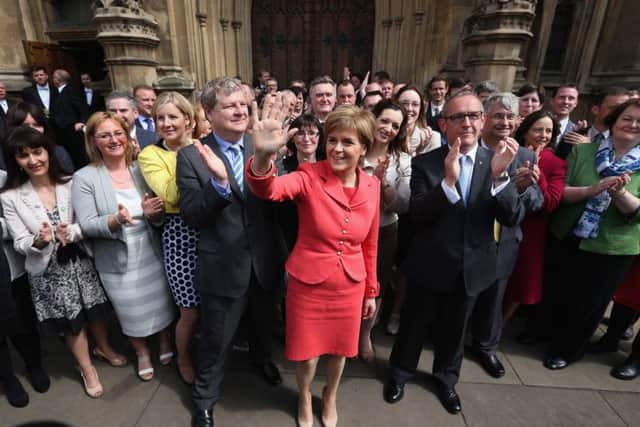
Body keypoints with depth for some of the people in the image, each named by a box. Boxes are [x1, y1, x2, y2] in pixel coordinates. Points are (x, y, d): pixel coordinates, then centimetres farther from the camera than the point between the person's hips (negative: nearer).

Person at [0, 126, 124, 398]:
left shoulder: (68, 184, -7)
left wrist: (72, 232, -26)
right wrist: (38, 241, -29)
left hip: (79, 260, 1)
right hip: (48, 269, -1)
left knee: (95, 310, 16)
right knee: (72, 323, 14)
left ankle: (103, 348, 46)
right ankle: (87, 369, 37)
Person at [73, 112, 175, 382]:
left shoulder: (142, 169, -2)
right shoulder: (84, 177, -10)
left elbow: (159, 214, 1)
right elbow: (86, 225, -14)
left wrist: (152, 212, -22)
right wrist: (115, 220, -32)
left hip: (151, 253, 2)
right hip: (117, 262, -2)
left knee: (162, 303, 19)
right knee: (131, 314, 17)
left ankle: (165, 342, 47)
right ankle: (142, 353, 44)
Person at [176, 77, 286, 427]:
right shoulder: (191, 156, -11)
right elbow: (190, 216, -16)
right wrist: (219, 182, -32)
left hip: (264, 260, 3)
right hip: (223, 266, -3)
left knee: (264, 323, 29)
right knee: (215, 341, 18)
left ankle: (261, 357, 64)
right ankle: (204, 399, 48)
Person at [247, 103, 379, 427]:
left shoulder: (372, 186, -5)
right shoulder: (309, 176, -16)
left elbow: (369, 244, 4)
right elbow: (268, 190, -36)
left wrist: (371, 291, 11)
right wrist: (263, 156, -57)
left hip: (350, 287, 3)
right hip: (308, 284, -2)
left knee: (338, 348, 22)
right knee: (306, 353, 16)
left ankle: (330, 399, 55)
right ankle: (304, 400, 51)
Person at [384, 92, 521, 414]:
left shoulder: (496, 162, -5)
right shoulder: (425, 163, -12)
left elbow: (511, 218, -12)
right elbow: (417, 215, -21)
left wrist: (500, 175, -28)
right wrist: (448, 181, -35)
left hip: (471, 267, 3)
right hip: (429, 266, -2)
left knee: (454, 328, 24)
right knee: (413, 324, 18)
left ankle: (446, 378, 51)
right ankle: (400, 372, 46)